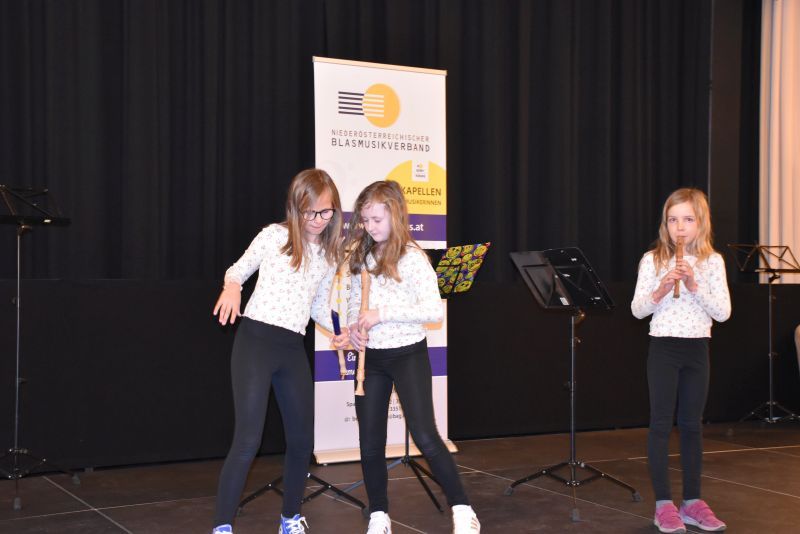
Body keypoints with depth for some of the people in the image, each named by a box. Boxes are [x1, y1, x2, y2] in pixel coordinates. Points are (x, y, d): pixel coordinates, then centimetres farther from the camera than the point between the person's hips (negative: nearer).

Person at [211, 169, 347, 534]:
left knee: (302, 440, 11)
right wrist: (232, 285, -17)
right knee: (248, 440, -13)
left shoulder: (329, 255, 12)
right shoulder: (274, 235, -3)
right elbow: (238, 269, 6)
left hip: (293, 349, 6)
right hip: (255, 340, -6)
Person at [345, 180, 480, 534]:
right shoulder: (360, 256, 6)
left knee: (425, 436, -9)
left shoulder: (412, 258, -13)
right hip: (371, 358, 6)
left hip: (408, 355, -6)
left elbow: (436, 310, -19)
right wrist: (353, 327, -6)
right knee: (370, 442, 8)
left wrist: (383, 313, -24)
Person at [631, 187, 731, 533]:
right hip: (663, 348, -2)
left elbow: (723, 313, -4)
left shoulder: (712, 261, 2)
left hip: (697, 349, 2)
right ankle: (663, 505, 5)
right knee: (661, 424, 0)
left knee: (692, 425, 9)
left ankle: (692, 501, 18)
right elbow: (637, 310, -4)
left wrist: (694, 286, -17)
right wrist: (660, 291, -21)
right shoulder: (652, 259, -1)